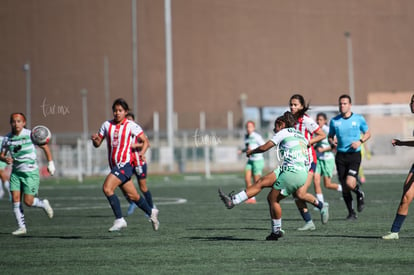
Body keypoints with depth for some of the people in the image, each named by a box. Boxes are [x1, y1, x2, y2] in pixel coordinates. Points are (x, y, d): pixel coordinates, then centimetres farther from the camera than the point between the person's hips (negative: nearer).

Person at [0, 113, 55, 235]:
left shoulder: (30, 134, -10)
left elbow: (45, 147, 1)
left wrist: (50, 163, -1)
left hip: (30, 172, -4)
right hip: (16, 172, 4)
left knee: (28, 201, -9)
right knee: (15, 199, -8)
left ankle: (43, 204, 23)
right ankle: (21, 227, -1)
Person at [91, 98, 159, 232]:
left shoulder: (131, 126, -5)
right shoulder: (107, 125, 8)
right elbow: (97, 144, 11)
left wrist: (135, 146, -15)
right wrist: (95, 139, -10)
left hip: (125, 164, -6)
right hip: (114, 165, 6)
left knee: (107, 188, -22)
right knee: (132, 196, 14)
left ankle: (119, 220, -16)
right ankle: (151, 212, 36)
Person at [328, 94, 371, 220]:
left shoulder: (359, 119, 0)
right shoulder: (334, 121, 4)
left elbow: (368, 133, 10)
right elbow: (330, 136, 15)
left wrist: (360, 141, -9)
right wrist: (332, 142, -8)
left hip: (354, 154, -3)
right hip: (340, 155, 3)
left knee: (349, 183, -19)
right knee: (344, 186, 1)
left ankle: (360, 193, 17)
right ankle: (351, 213, 16)